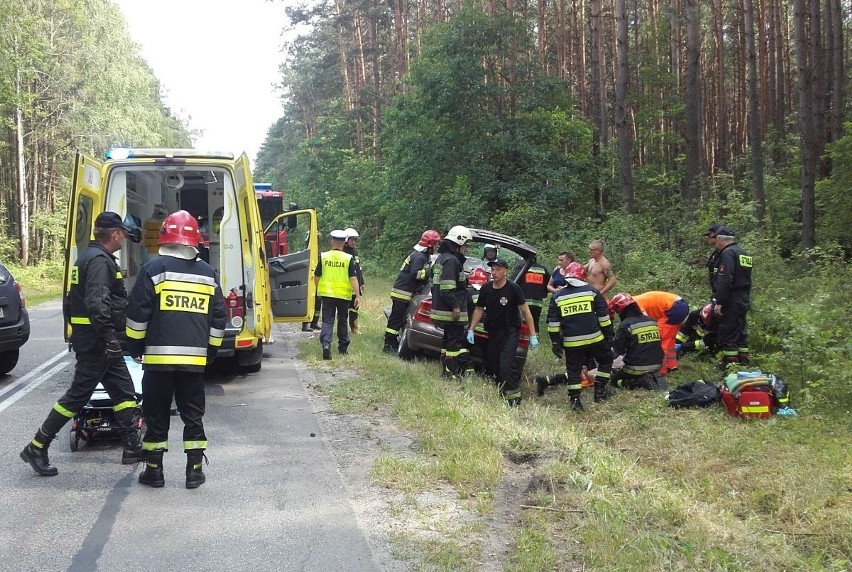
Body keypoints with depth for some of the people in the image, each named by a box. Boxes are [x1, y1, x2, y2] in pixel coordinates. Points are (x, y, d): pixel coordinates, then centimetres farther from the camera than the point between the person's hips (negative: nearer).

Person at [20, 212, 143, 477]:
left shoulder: (89, 256, 16)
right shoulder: (100, 260, -16)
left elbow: (73, 300, 21)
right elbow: (96, 301, -28)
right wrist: (109, 336, -31)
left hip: (101, 342, 10)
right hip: (96, 342, -10)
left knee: (123, 392, 11)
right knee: (78, 395, -4)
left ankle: (132, 449, 15)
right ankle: (37, 448, 4)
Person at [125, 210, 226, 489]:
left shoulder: (154, 268, -5)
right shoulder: (208, 273, 7)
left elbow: (138, 313, -5)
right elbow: (218, 318, 11)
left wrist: (135, 347, 7)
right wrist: (210, 351, 21)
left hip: (159, 356, -3)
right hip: (195, 357, 3)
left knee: (156, 414, 7)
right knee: (192, 414, 10)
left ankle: (154, 470, 13)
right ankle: (194, 471, 11)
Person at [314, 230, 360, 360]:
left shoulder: (323, 257, -1)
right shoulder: (348, 259, -6)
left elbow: (316, 277, 6)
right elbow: (353, 278, -10)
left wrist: (318, 289, 24)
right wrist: (358, 296, -7)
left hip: (327, 294, 0)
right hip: (343, 295, 0)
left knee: (327, 321, 1)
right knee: (342, 322, 15)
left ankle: (326, 344, -21)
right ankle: (343, 348, 24)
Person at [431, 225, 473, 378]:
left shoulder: (442, 258, 18)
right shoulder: (452, 260, -16)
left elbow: (437, 284, 25)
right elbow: (447, 287, -24)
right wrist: (455, 306, -23)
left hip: (440, 307, 11)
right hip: (452, 312, -11)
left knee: (448, 340, 16)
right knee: (455, 341, -6)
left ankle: (446, 371, 21)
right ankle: (451, 372, -5)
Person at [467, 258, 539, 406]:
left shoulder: (513, 288, -13)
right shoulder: (486, 288, 0)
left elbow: (525, 311, -9)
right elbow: (479, 309, 13)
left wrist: (532, 335, -11)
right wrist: (471, 329, 8)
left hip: (510, 332, -5)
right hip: (492, 332, 6)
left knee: (506, 365, -20)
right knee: (493, 366, 9)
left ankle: (514, 397, -13)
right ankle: (502, 392, 30)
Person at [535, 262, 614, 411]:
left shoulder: (557, 296, 8)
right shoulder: (591, 291, 2)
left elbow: (552, 322, 6)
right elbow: (603, 316, 3)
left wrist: (555, 342, 12)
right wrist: (608, 335, 11)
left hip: (571, 342, 1)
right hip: (594, 338, -1)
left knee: (573, 370, 11)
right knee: (606, 360, 20)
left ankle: (575, 401, 6)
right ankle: (600, 392, 21)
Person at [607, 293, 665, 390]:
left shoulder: (625, 325, -16)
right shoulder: (651, 321, 4)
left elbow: (618, 350, -12)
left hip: (637, 368, -7)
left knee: (615, 380, 16)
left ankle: (640, 382, -8)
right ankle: (650, 377, 5)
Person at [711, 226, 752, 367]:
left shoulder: (728, 253, -13)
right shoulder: (744, 253, 17)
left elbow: (724, 281, -22)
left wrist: (719, 302, -21)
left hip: (732, 301, -10)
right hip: (744, 300, 10)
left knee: (727, 335, -7)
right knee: (741, 333, 16)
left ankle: (730, 365, -9)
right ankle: (743, 364, 21)